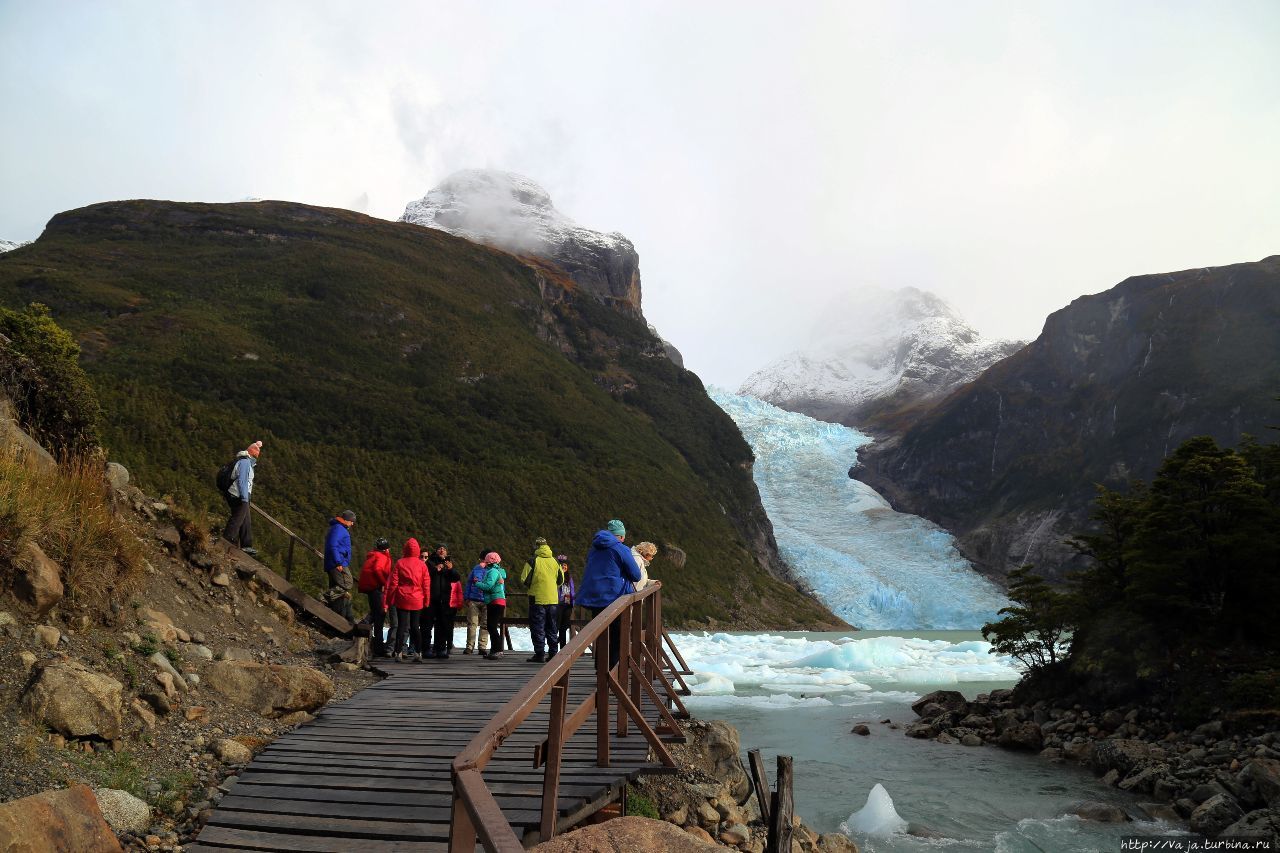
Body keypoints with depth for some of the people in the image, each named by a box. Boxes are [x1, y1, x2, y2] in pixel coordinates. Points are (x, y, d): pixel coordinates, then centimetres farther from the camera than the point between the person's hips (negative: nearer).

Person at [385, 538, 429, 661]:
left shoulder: (400, 563, -3)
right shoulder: (422, 565, 0)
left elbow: (393, 583, -2)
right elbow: (426, 584, 3)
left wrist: (389, 599, 5)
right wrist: (426, 600, 11)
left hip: (402, 599, -1)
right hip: (417, 601, 1)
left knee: (401, 625, 2)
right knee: (415, 626, 8)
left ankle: (399, 652, -3)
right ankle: (418, 653, 5)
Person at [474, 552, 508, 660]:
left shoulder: (493, 571, -11)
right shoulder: (497, 571, 19)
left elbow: (488, 586, -21)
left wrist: (477, 584, -6)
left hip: (496, 602, -10)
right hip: (493, 603, 10)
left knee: (492, 627, -12)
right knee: (491, 627, 12)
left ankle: (498, 650, -13)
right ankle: (494, 650, 17)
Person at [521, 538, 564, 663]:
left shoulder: (533, 561, -10)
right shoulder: (554, 561, 5)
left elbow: (524, 580, -10)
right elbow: (561, 580, 11)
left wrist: (531, 585, 10)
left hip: (537, 599, -4)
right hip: (553, 599, 4)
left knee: (537, 628, 1)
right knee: (552, 628, 13)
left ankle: (540, 654, -2)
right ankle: (553, 654, 13)